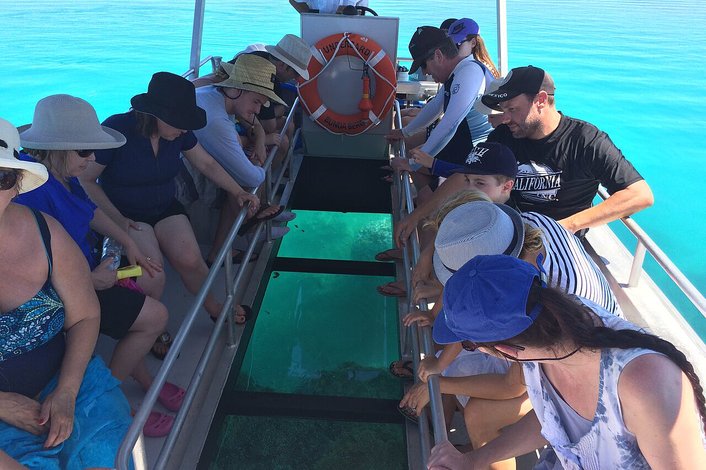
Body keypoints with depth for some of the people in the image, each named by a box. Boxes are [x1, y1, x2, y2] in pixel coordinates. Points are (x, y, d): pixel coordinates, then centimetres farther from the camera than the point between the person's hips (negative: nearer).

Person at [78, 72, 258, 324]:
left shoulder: (179, 131, -5)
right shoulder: (116, 129, -20)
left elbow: (207, 164, 6)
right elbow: (85, 180, -12)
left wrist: (239, 192, -4)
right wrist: (117, 219, -20)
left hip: (165, 207, 4)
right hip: (127, 214, -4)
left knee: (190, 260, -18)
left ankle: (215, 308, 7)